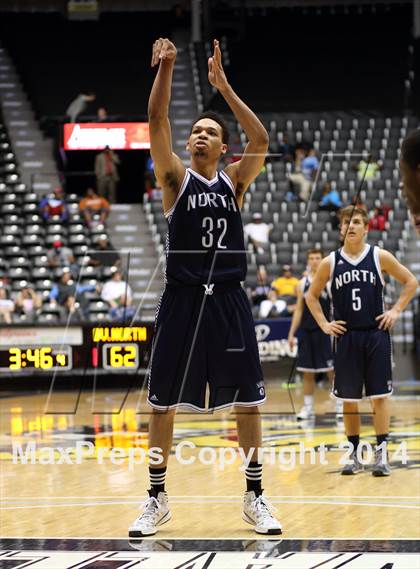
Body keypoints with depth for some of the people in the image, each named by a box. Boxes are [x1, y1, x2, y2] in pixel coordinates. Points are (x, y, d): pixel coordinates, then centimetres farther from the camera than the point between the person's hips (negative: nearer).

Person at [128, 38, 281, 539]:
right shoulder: (175, 178, 5)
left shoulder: (234, 181, 8)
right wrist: (165, 68, -16)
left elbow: (261, 141, -8)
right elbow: (156, 122, -8)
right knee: (162, 402, 2)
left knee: (246, 400, 3)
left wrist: (223, 86, -11)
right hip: (182, 300, -1)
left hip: (228, 299, 1)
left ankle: (254, 498, 13)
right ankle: (157, 500, 13)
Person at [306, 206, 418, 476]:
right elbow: (312, 295, 15)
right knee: (349, 399, 4)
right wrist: (324, 324, 5)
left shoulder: (380, 257, -1)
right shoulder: (330, 262, 3)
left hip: (376, 334, -2)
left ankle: (381, 455, 0)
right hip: (346, 336, 2)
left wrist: (397, 310, -1)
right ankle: (355, 455, 12)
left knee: (379, 395, -3)